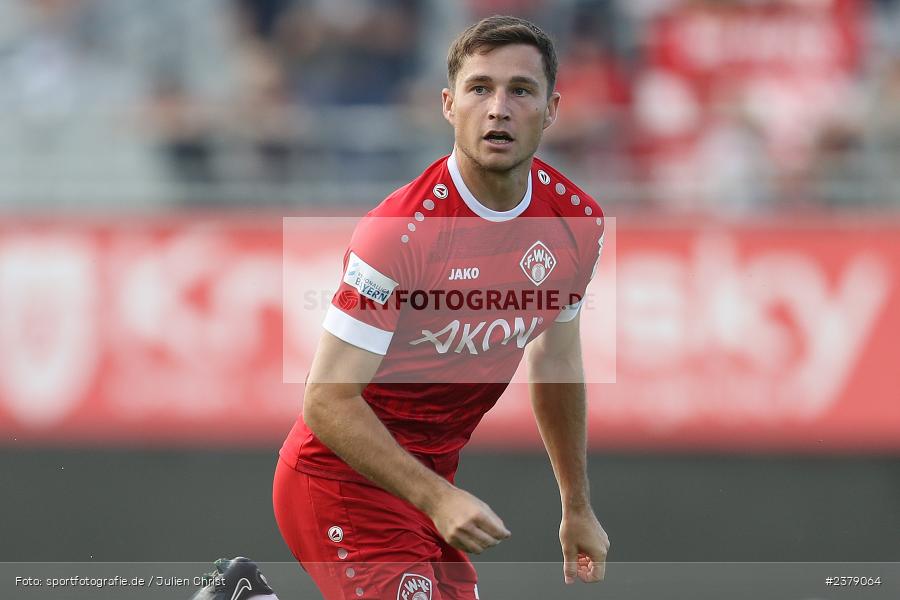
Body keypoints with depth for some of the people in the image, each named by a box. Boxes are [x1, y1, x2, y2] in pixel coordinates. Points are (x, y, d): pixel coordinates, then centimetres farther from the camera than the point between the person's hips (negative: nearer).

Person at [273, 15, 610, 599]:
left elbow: (555, 362, 14)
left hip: (432, 479, 7)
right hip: (341, 479, -7)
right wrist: (436, 498, -30)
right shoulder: (399, 233, -24)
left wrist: (578, 509, 19)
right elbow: (329, 402, -22)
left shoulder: (578, 221, -3)